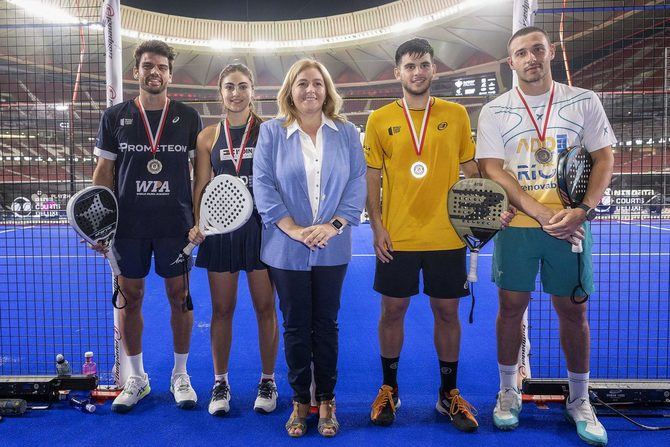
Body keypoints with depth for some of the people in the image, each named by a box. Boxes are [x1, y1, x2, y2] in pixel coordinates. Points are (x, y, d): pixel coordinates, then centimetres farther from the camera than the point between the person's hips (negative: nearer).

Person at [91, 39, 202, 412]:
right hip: (128, 227, 1)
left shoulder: (188, 117, 3)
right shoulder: (115, 117, 6)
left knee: (180, 297, 5)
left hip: (176, 226, -1)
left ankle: (180, 375, 23)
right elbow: (104, 171, 7)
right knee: (131, 297, 8)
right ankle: (137, 378, 25)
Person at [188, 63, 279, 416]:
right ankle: (220, 383, 25)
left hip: (261, 228, -2)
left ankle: (267, 381, 23)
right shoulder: (208, 137, 7)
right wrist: (197, 225, -7)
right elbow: (201, 187, 7)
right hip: (220, 230, 2)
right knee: (222, 309, 10)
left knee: (265, 307, 6)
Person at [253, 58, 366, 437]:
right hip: (287, 249, -1)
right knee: (295, 327, 9)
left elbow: (358, 183, 0)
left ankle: (326, 402, 26)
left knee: (326, 324, 11)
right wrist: (292, 228, -15)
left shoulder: (346, 133, 5)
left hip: (332, 248, 1)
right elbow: (262, 184, -5)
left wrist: (334, 224, -13)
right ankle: (300, 402, 25)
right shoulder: (271, 132, 2)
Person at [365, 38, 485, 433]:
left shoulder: (456, 114, 4)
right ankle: (389, 389, 28)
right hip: (396, 237, 0)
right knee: (393, 311, 8)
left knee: (448, 313, 9)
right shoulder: (380, 120, 3)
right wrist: (377, 226, -5)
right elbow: (372, 178, 4)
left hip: (447, 236, 1)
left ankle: (449, 393, 27)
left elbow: (471, 169, 9)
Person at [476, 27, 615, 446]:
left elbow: (604, 158, 3)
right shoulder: (494, 111, 2)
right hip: (516, 226, 0)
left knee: (574, 311, 7)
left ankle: (580, 401, 26)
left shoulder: (584, 101, 5)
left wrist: (583, 210, -13)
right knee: (511, 307, 6)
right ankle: (508, 392, 25)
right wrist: (541, 212, -15)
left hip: (570, 225, 1)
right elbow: (491, 170, -6)